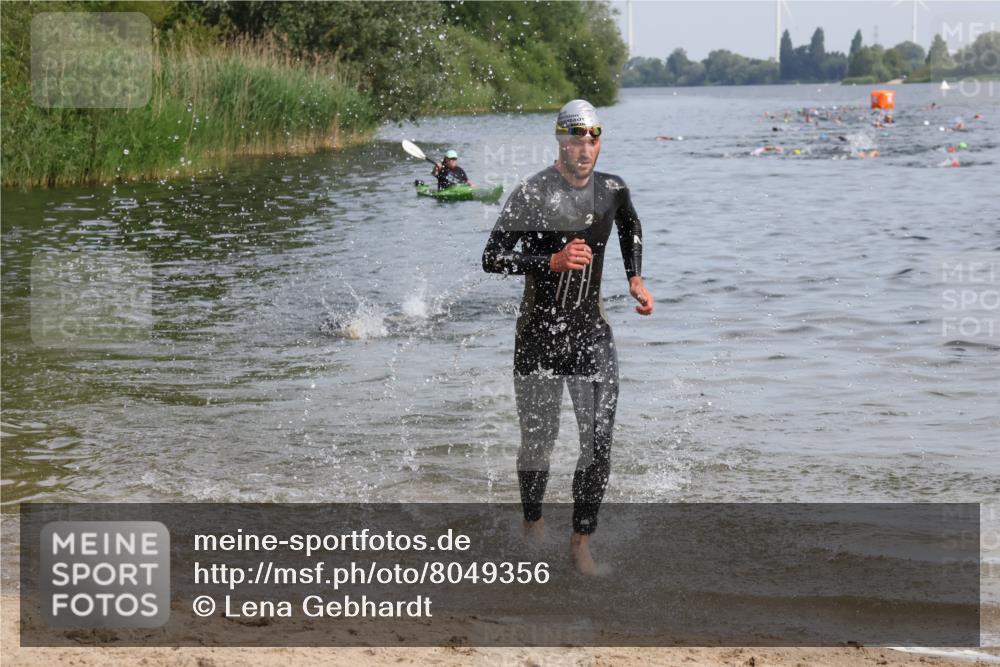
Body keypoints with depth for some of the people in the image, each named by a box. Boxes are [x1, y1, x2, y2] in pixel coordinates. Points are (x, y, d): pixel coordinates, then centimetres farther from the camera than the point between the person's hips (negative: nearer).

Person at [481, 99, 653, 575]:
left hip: (592, 330, 3)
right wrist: (553, 262, -26)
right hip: (540, 333, -3)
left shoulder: (612, 191, 2)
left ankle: (581, 543, 3)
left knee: (600, 440, -6)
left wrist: (635, 279, 16)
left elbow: (630, 226, 26)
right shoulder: (532, 194, -14)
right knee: (538, 439, 6)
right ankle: (533, 525, 31)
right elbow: (492, 258, -16)